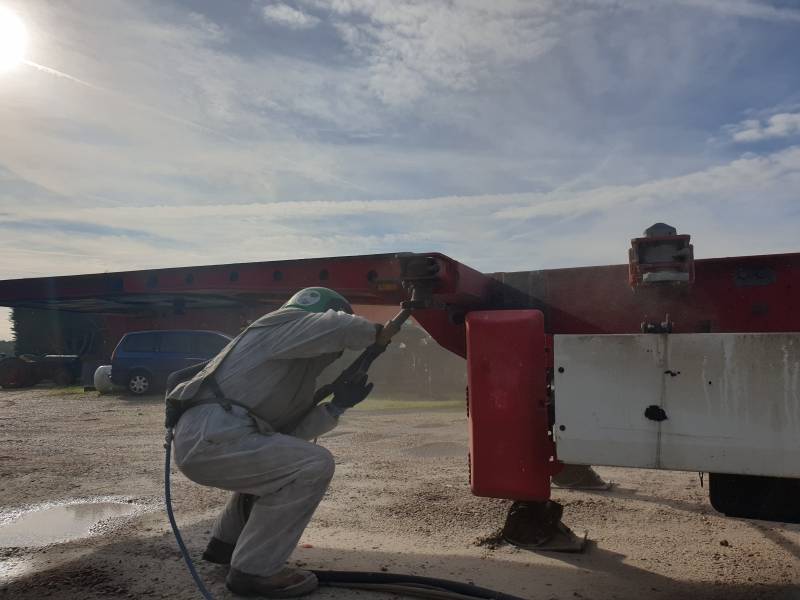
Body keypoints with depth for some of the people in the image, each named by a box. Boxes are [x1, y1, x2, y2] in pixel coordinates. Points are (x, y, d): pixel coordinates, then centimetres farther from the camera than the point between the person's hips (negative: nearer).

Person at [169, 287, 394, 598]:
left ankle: (226, 542, 32)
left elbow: (289, 431, 18)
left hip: (204, 437, 11)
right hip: (209, 436, -11)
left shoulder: (300, 372, 25)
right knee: (314, 464, -14)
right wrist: (375, 332, -1)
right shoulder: (283, 325, -1)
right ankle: (254, 569, -4)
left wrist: (338, 405, 12)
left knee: (277, 459, 32)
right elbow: (336, 328, -20)